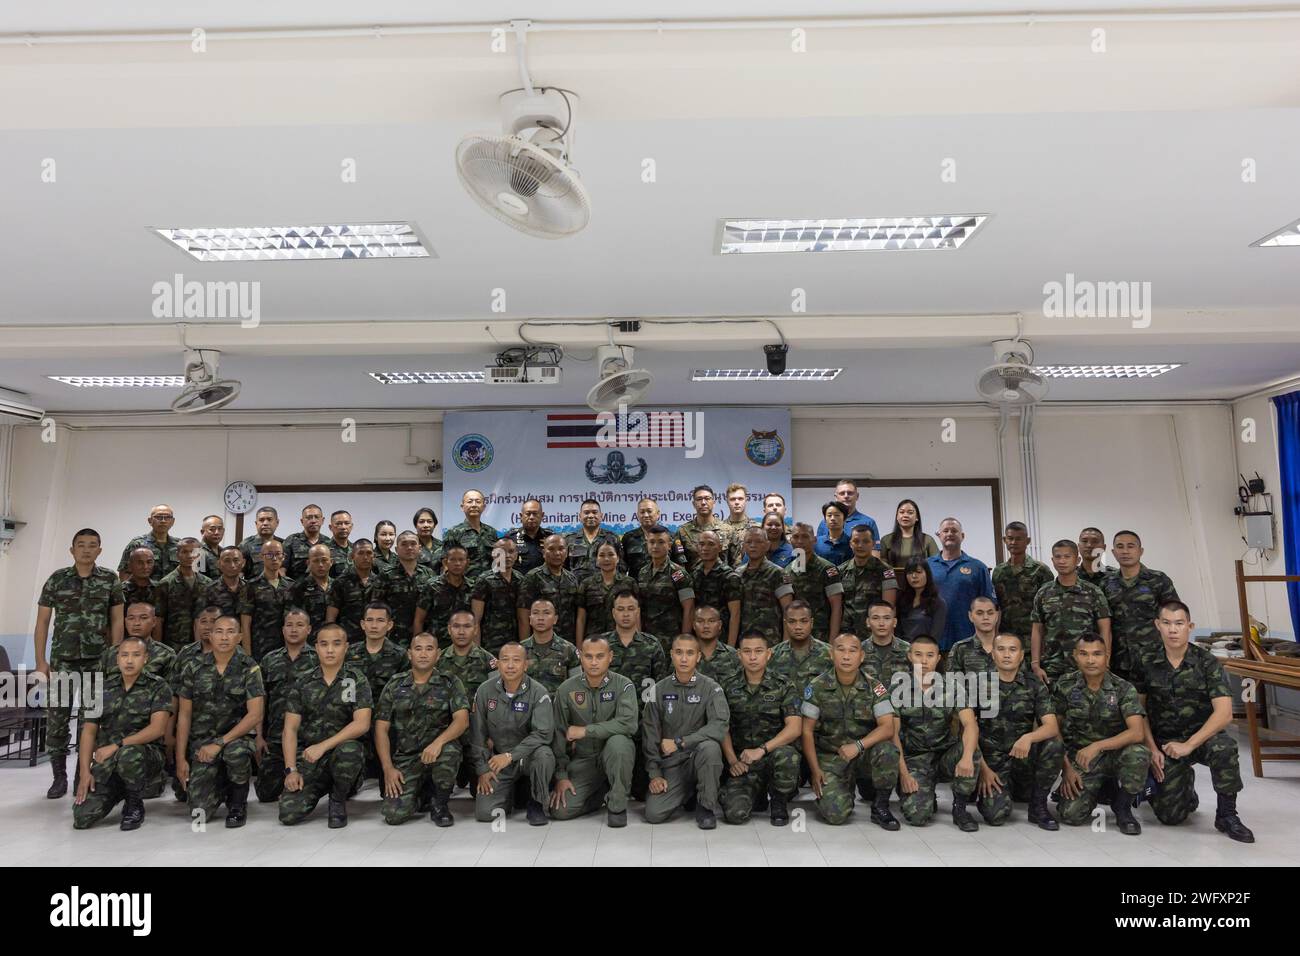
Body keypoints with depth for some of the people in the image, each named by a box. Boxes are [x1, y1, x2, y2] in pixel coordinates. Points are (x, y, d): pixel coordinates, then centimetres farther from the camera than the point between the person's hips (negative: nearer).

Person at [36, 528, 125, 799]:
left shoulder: (110, 580, 3)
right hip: (62, 660, 1)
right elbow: (42, 622, 5)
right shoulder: (57, 579, 3)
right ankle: (59, 776, 15)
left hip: (98, 660, 0)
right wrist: (41, 661, 0)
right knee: (56, 718, 2)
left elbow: (117, 621, 4)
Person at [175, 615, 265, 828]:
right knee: (199, 812, -12)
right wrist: (180, 759, 1)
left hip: (237, 736, -2)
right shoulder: (195, 669, 1)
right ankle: (221, 785, 25)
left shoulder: (249, 668, -7)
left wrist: (220, 743, -21)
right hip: (201, 741, 2)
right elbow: (184, 716, 5)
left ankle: (238, 804, -7)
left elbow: (255, 715, -13)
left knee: (236, 753, -38)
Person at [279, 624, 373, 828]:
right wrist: (291, 770, -8)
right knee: (289, 814, -17)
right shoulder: (301, 685, 7)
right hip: (307, 758, 3)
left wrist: (323, 746, -22)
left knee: (349, 749, -37)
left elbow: (362, 724, -13)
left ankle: (338, 799, -5)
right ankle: (319, 790, 18)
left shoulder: (358, 682, -1)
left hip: (342, 753, -2)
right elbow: (290, 729, 4)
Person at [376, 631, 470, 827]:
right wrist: (388, 768, -7)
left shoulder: (450, 683, 0)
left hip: (437, 751, -1)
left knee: (449, 751, -36)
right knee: (394, 815, -18)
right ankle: (417, 794, 20)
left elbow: (462, 720, -12)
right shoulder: (394, 686, 5)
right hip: (404, 758, 2)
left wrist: (438, 742, -30)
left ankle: (439, 803, -5)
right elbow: (381, 729, 4)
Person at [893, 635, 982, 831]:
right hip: (915, 759, -1)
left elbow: (970, 724, -18)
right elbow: (894, 734, -7)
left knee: (970, 749, -32)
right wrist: (903, 773, -18)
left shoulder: (954, 688, -3)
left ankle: (960, 807, -8)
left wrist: (967, 756, -37)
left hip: (946, 756, 2)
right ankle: (926, 797, 14)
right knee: (916, 815, -24)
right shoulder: (899, 690, -5)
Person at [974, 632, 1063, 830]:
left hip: (1024, 757, 2)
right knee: (997, 814, -25)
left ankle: (1038, 805, -7)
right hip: (991, 758, -2)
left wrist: (1028, 738, -33)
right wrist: (983, 769, -12)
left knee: (1054, 745, -28)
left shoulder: (1035, 686, 0)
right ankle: (983, 790, 12)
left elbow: (1052, 727, -12)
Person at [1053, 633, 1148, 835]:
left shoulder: (1123, 689, -9)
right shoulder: (1064, 686, -4)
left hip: (1115, 752, -1)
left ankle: (1122, 808, -6)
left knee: (1138, 754, -36)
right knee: (1071, 815, -18)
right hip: (1080, 758, 1)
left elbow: (1137, 733, -21)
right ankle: (1102, 787, 18)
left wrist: (1098, 746, -30)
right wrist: (1066, 767, -6)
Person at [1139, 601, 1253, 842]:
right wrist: (1152, 750, -5)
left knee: (1224, 747, -38)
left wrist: (1189, 745, -25)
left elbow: (1224, 713, -19)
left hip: (1203, 735, -1)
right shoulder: (1147, 663, -4)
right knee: (1170, 816, -6)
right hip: (1165, 742, 1)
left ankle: (1226, 815, -13)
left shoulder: (1207, 662, -10)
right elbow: (1139, 709, 4)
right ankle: (1186, 783, 30)